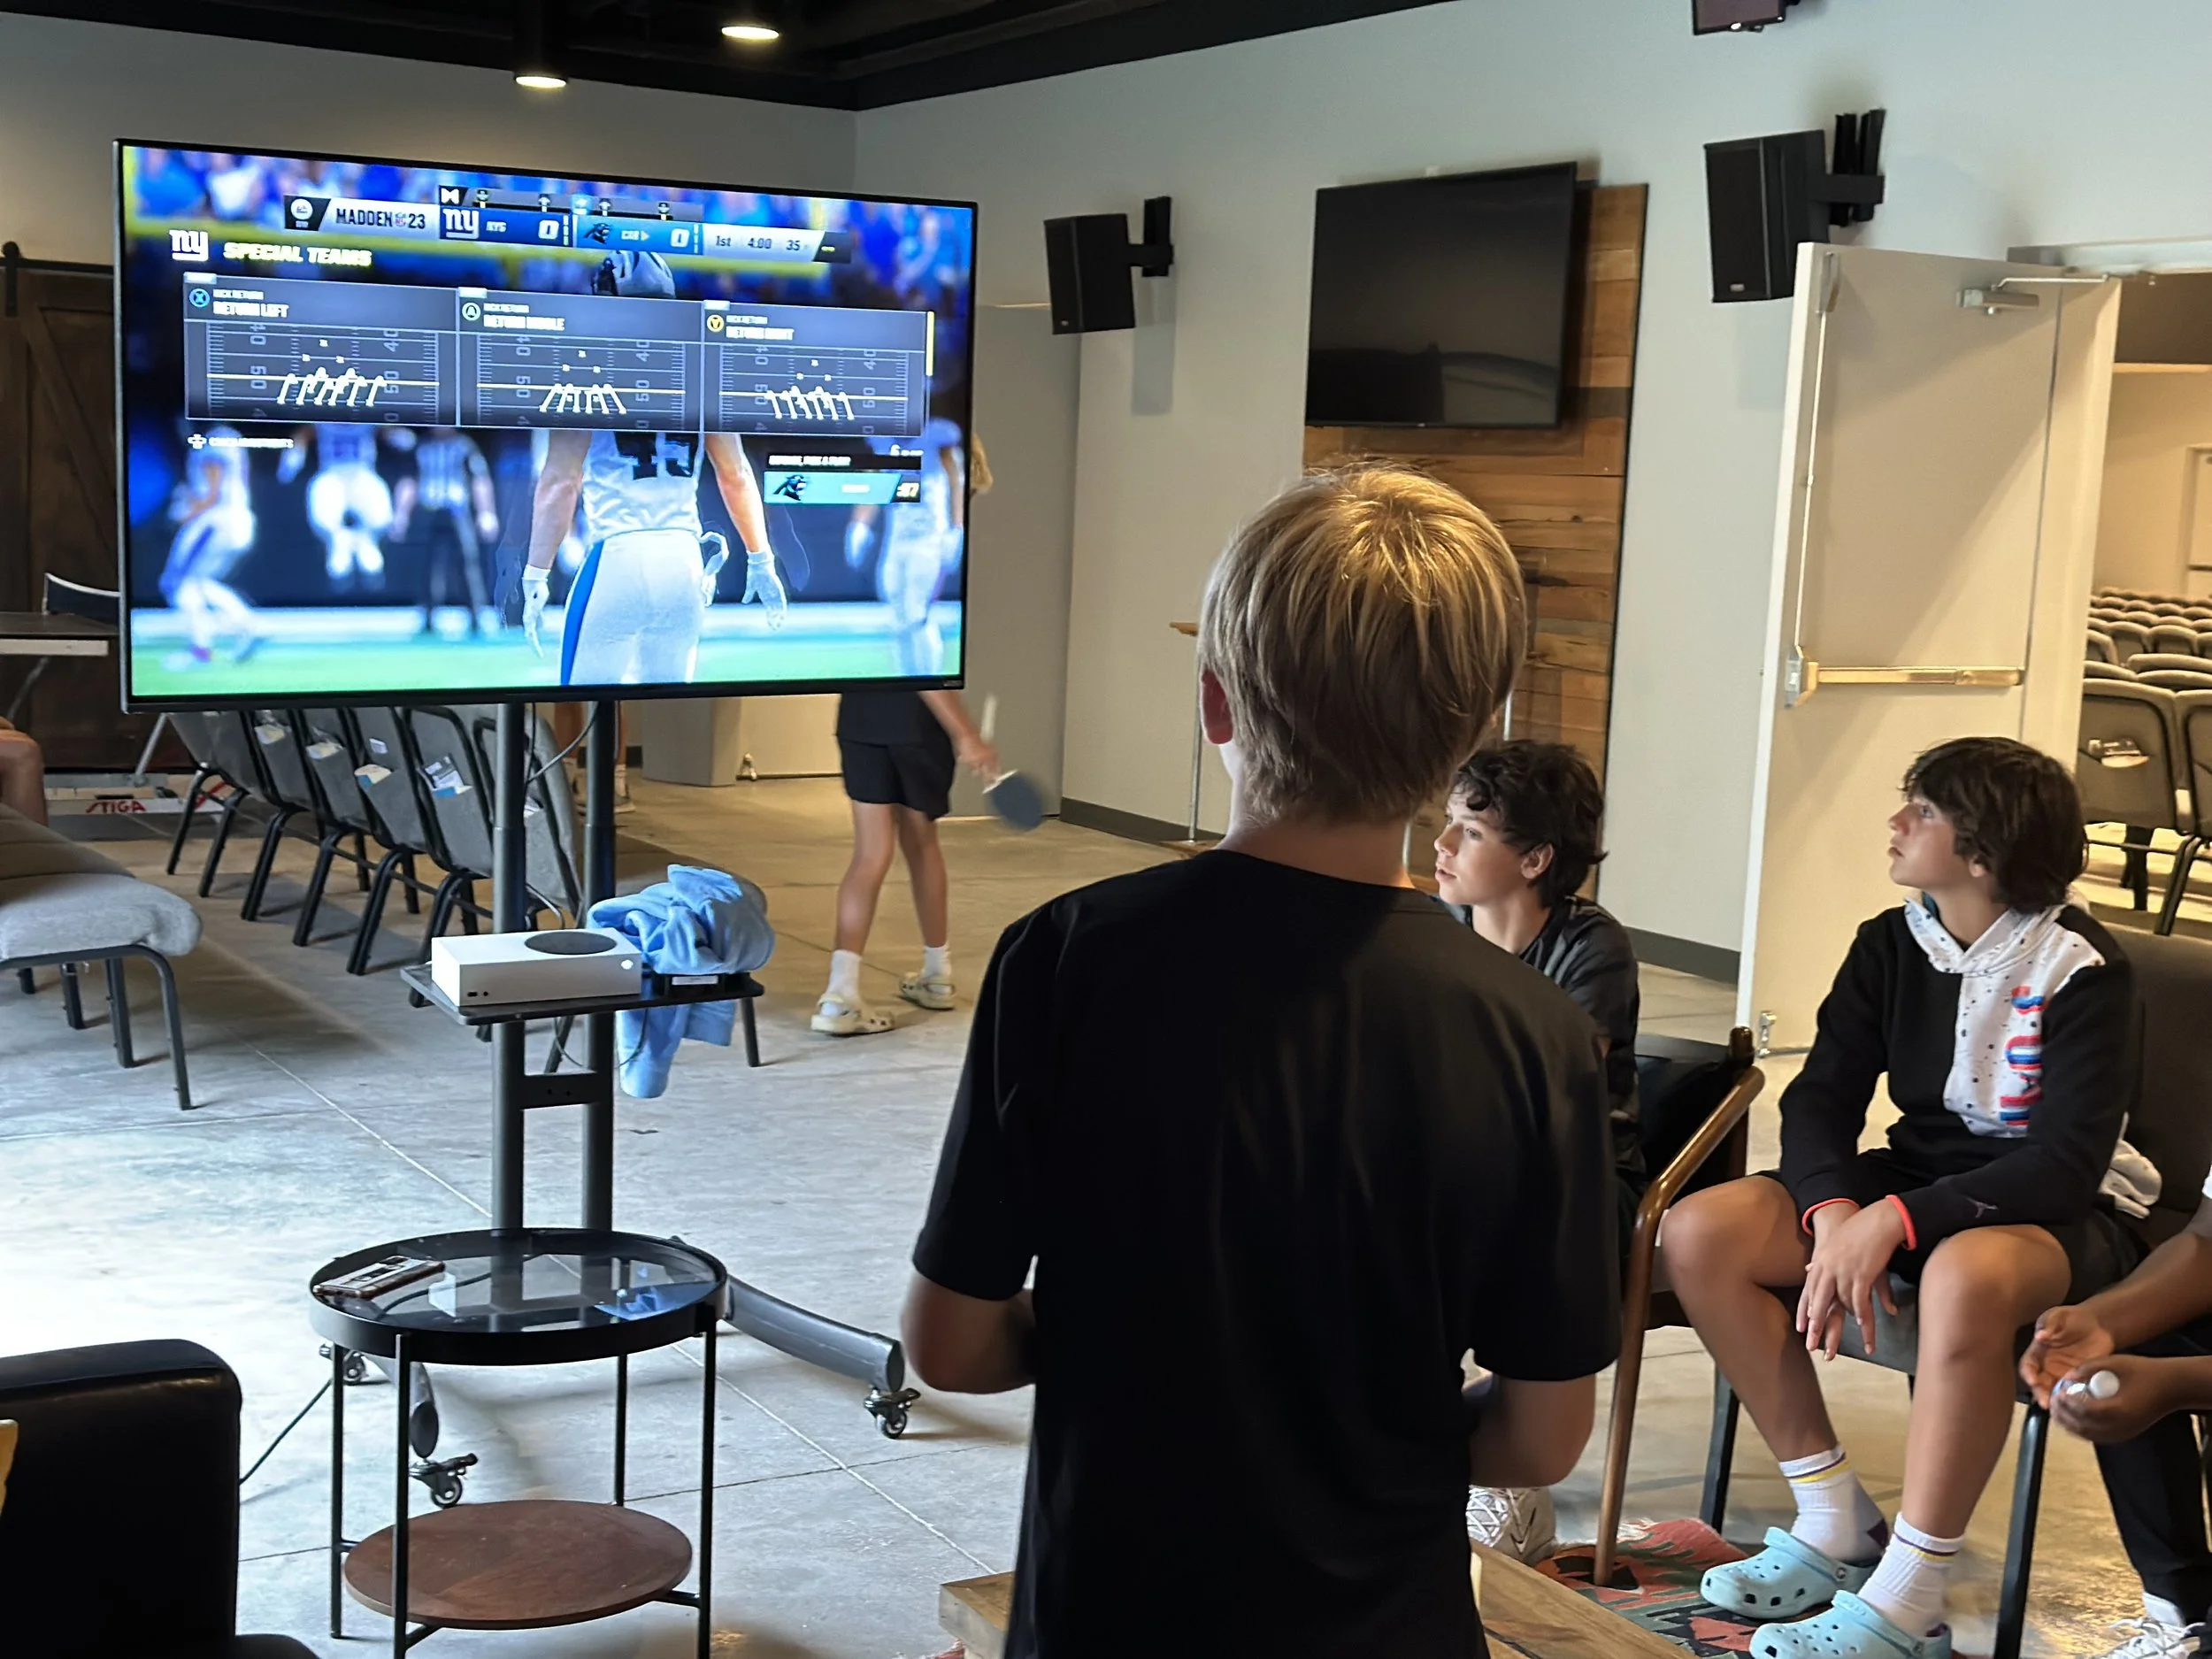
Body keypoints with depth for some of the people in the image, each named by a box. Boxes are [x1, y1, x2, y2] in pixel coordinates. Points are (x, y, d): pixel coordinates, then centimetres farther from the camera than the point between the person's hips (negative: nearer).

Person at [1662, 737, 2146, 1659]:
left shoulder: (2081, 972, -17)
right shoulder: (1891, 945, 0)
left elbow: (2067, 1162, -23)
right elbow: (1822, 1096, -4)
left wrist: (1895, 1221, -33)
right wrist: (1836, 1213, -25)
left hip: (2055, 1212, -6)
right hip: (1916, 1182, 6)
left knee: (1966, 1275, -42)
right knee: (1700, 1233, -16)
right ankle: (1838, 1529, -7)